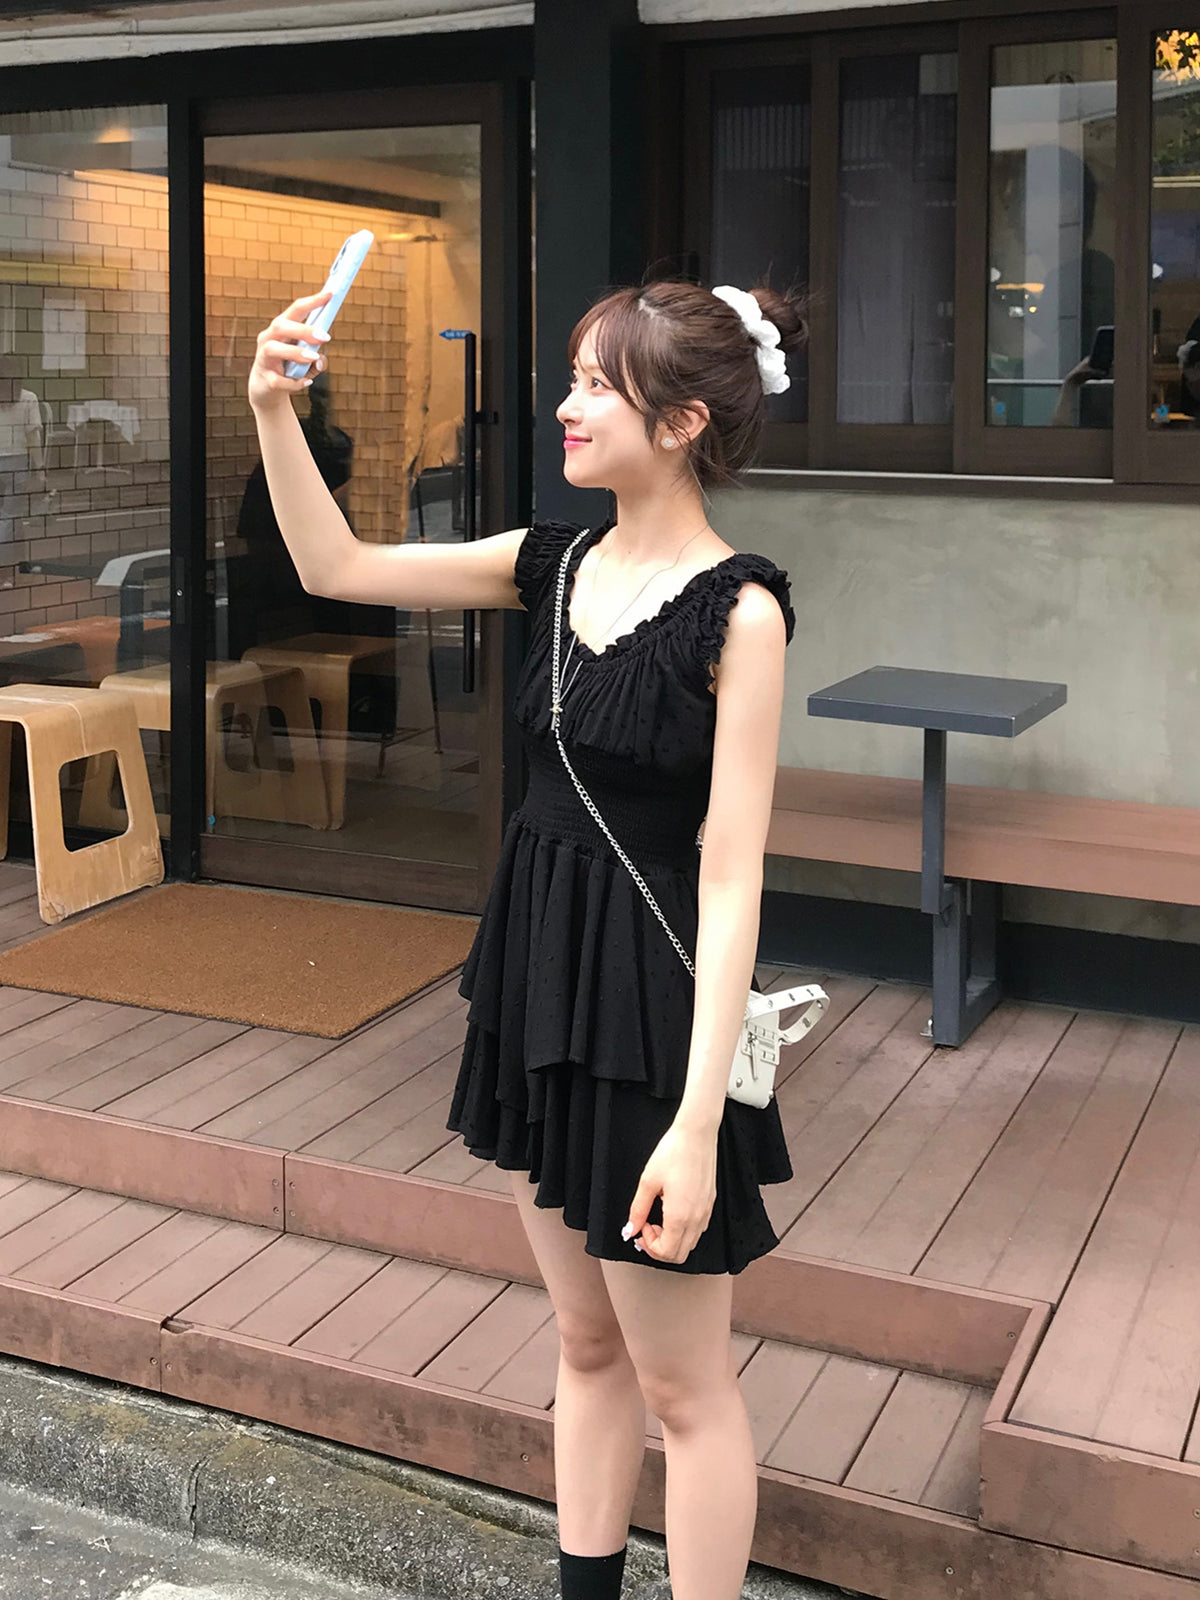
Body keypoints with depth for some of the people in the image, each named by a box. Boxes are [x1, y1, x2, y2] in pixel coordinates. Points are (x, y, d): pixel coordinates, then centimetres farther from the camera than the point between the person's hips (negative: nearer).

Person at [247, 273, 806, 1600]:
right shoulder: (557, 565, 4)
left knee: (681, 1381, 8)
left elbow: (732, 876, -20)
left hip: (652, 1001, -7)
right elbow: (337, 568, 10)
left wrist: (698, 1120, -22)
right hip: (539, 972, 7)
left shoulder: (737, 608, -16)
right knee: (586, 1341, 21)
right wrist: (272, 411, -3)